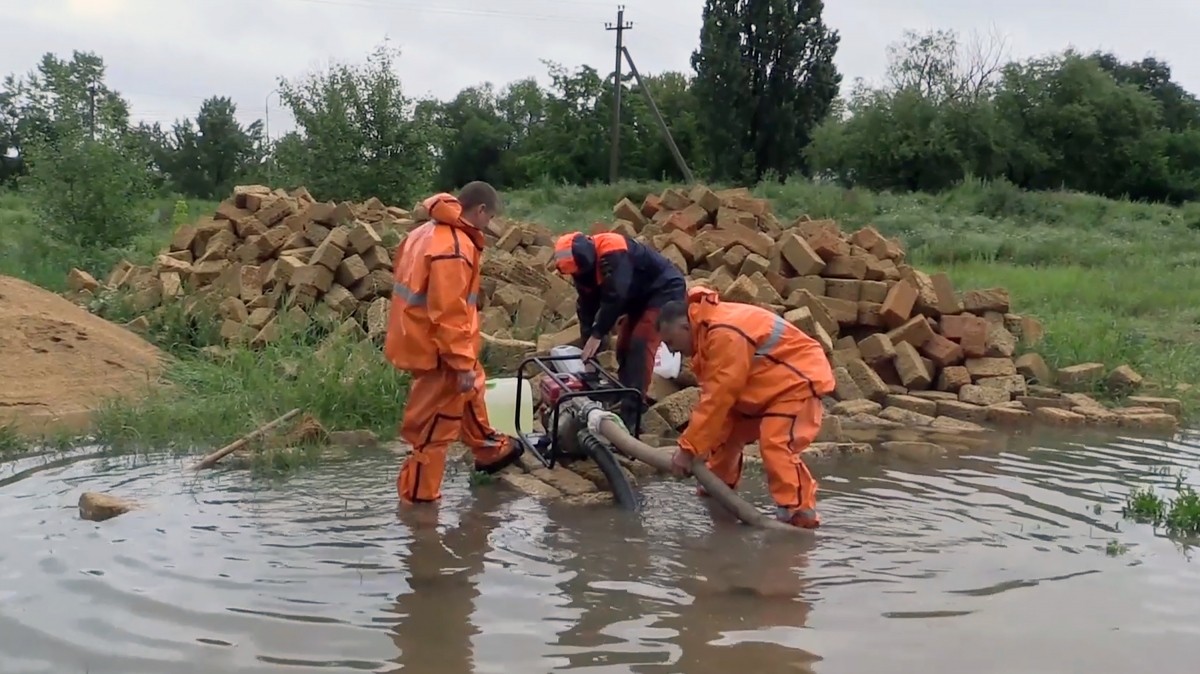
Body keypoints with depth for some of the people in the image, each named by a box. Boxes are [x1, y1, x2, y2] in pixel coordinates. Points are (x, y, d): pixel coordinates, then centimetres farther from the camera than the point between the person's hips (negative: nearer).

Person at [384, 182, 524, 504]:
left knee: (471, 390, 30)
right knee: (434, 423, 1)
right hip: (436, 349, -11)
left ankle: (489, 449, 49)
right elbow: (449, 313, -27)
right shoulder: (454, 248, -24)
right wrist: (463, 363, -22)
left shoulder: (429, 233, 8)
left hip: (421, 338, 11)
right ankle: (418, 496, 11)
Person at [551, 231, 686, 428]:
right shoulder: (584, 265, -4)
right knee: (624, 347, 6)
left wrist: (597, 335, -28)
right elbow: (586, 307, 0)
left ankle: (631, 415, -20)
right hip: (641, 297, 10)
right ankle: (626, 401, 16)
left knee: (640, 346, -18)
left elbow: (615, 297, -34)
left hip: (665, 290, -9)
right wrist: (587, 346, -5)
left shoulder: (612, 252, -32)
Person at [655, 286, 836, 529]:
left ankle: (800, 512, -24)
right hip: (770, 386, 11)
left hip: (798, 381, -11)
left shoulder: (725, 334, -31)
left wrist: (688, 448, -26)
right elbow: (714, 393, 1)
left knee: (775, 443, -27)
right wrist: (699, 444, -6)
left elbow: (719, 397, -31)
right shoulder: (710, 329, 2)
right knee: (727, 433, 17)